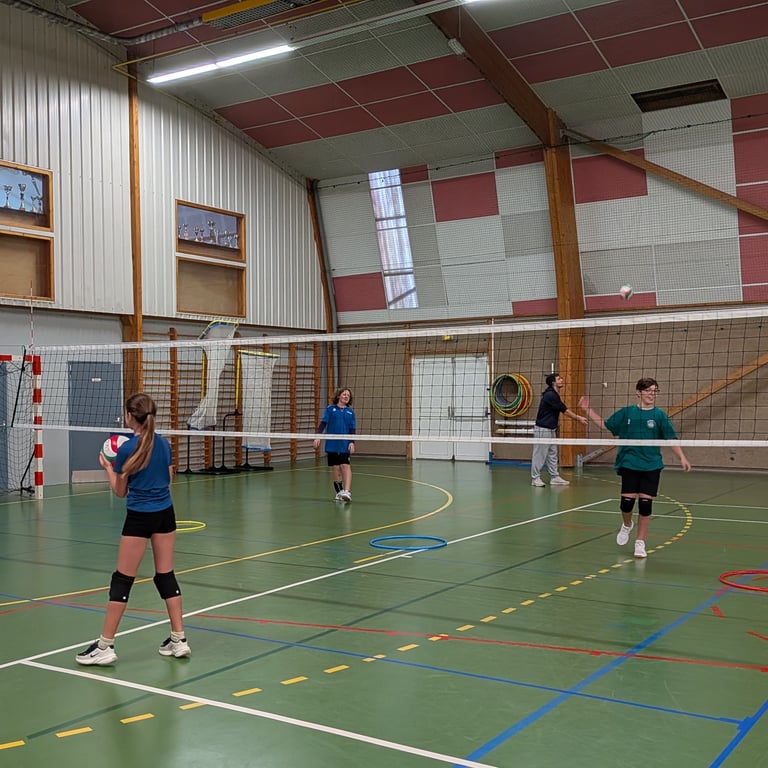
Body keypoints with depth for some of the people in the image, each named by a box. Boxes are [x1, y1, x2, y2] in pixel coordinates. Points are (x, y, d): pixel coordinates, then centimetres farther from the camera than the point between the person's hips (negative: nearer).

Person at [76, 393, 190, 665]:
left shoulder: (127, 448, -12)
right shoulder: (164, 444, 3)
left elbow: (120, 491, -2)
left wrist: (107, 466, 12)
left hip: (139, 517, -5)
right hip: (165, 514, 5)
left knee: (122, 580, 1)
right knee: (166, 576, 11)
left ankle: (105, 646, 6)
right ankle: (178, 639, 13)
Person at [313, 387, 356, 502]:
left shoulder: (350, 412, 9)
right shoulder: (330, 409, 5)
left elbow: (353, 429, 7)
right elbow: (323, 423, 1)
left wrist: (352, 442, -5)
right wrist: (318, 437, -9)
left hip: (345, 445, 0)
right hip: (332, 444, 0)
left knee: (345, 466, -13)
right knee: (335, 468, 4)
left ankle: (347, 491, -23)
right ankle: (339, 491, 15)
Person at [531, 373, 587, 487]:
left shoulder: (554, 395, 12)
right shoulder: (550, 395, -19)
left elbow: (565, 410, 14)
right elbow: (565, 411, -16)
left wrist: (577, 417, 6)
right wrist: (578, 419, -8)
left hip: (551, 429, 10)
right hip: (542, 429, -10)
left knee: (552, 454, 12)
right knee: (540, 454, -3)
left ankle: (554, 477, 17)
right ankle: (535, 478, 4)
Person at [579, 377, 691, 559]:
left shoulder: (660, 415, 0)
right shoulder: (627, 412, 3)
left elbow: (671, 439, -4)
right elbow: (604, 424, 12)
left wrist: (682, 457, -16)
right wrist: (588, 410, 5)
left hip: (651, 467, 0)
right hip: (629, 464, 0)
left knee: (645, 504, -2)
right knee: (627, 502, -2)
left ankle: (640, 543, 14)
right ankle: (627, 525, 34)